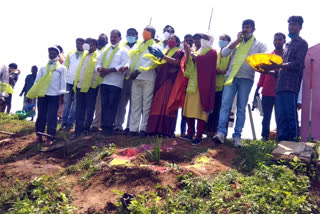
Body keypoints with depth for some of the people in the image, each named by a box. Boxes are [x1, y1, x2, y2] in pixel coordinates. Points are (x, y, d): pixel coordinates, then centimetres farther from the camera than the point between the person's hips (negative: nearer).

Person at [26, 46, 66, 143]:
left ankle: (50, 138, 0)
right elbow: (37, 81, 11)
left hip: (54, 96, -2)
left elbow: (63, 81, 3)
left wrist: (61, 94, -6)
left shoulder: (62, 68, 7)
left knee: (52, 118, -4)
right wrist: (32, 94, 5)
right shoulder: (43, 68, 13)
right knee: (41, 116, 5)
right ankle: (39, 135, 16)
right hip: (42, 95, 3)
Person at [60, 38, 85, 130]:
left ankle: (70, 123, 4)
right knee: (67, 102, 3)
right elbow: (65, 66, 16)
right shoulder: (70, 54, 15)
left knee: (75, 103, 0)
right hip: (69, 81, 3)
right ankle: (64, 122, 6)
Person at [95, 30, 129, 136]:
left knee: (112, 105, -5)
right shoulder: (105, 51, 20)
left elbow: (124, 66, -11)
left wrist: (109, 70, -15)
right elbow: (98, 62, 17)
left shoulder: (123, 51, 2)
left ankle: (109, 127, -3)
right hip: (104, 81, 5)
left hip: (115, 82, -5)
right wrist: (100, 69, -6)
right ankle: (103, 127, 7)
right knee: (104, 104, 4)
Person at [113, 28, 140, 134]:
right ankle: (118, 125, -3)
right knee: (121, 102, -3)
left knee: (133, 103, -2)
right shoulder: (122, 47, 21)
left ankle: (130, 126, 1)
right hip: (123, 77, 2)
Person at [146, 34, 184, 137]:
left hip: (171, 82, -6)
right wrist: (155, 56, 9)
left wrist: (163, 56, -18)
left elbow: (177, 62, -12)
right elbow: (158, 65, 26)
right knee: (157, 105, -3)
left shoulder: (179, 52, 7)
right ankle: (156, 129, -3)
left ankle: (167, 130, -12)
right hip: (160, 82, 6)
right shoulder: (165, 52, 27)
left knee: (168, 105, -12)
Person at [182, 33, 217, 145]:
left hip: (202, 85, -7)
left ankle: (199, 136, -10)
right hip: (193, 84, 7)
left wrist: (190, 53, -7)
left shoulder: (212, 52, 4)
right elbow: (189, 64, 14)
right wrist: (188, 53, 0)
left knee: (199, 110, -11)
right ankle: (190, 134, 9)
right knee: (189, 109, 2)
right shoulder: (199, 52, 26)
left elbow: (203, 60, -15)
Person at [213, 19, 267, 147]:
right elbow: (223, 53, 4)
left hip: (246, 79, -1)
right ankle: (221, 132, -17)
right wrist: (237, 41, 2)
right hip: (231, 77, 2)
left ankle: (237, 136, 1)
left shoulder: (259, 45, 10)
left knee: (241, 108, 0)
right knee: (225, 104, -11)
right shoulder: (236, 43, 18)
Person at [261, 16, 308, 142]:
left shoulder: (302, 43, 5)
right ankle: (282, 142, 4)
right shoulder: (288, 45, 29)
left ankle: (294, 141, -11)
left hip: (291, 85, -7)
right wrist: (270, 68, 10)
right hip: (281, 84, 8)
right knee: (281, 116, 3)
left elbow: (297, 64, -10)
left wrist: (276, 66, -19)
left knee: (291, 114, -12)